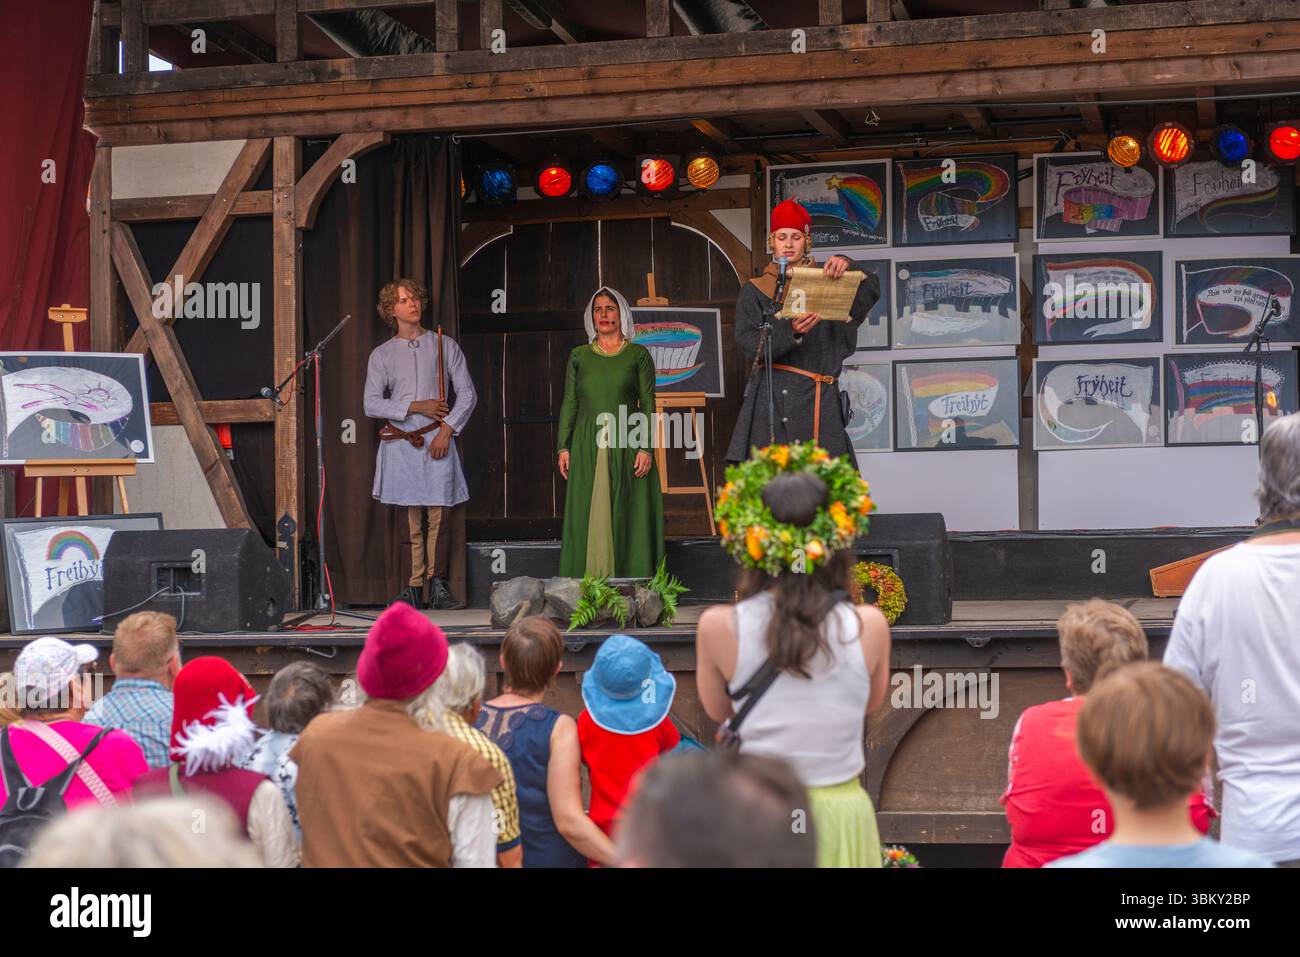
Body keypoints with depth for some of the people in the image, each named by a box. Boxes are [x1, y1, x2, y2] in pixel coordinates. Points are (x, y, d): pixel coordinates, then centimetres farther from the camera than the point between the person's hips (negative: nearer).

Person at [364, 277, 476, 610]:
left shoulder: (444, 345, 9)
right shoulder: (382, 354, 10)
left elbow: (467, 394, 6)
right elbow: (372, 404, 2)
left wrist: (447, 430, -6)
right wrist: (415, 407, -7)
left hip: (437, 441, 0)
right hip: (400, 443, 0)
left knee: (438, 518, -3)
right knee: (412, 520, -1)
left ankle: (437, 585, 5)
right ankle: (415, 589, 2)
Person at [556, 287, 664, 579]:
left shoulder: (638, 355, 5)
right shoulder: (579, 356, 12)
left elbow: (648, 404, 1)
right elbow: (569, 403, 11)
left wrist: (645, 447, -9)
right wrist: (563, 446, 3)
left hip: (626, 446, -2)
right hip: (587, 446, 2)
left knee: (626, 516, -3)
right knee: (588, 517, 0)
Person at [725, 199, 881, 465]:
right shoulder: (755, 291, 14)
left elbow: (871, 290, -1)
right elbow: (748, 344, 0)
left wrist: (846, 266, -22)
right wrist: (790, 330, -18)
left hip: (818, 402, 1)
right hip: (770, 400, 0)